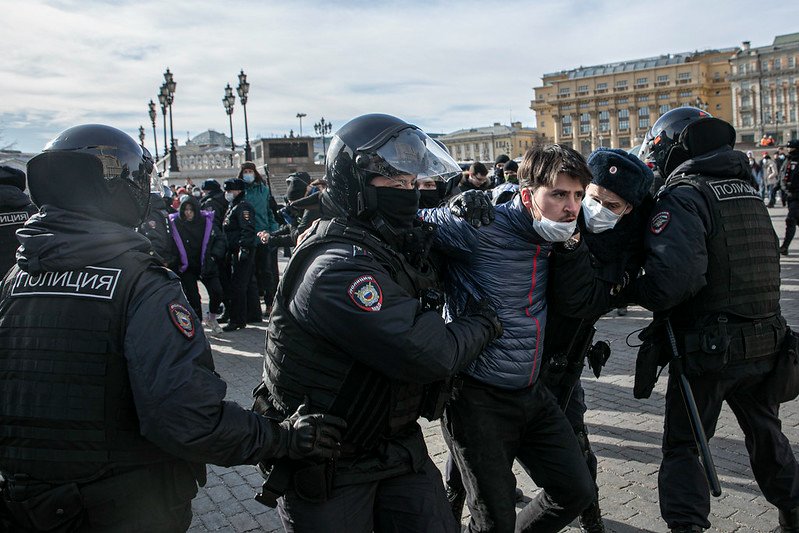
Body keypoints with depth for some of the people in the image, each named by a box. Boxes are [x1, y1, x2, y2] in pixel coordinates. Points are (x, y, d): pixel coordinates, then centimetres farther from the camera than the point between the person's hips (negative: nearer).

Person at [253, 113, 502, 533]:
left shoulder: (390, 245, 2)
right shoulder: (338, 268, -28)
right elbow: (429, 355, -32)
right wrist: (484, 322, -12)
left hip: (396, 444, 8)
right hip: (328, 466, -8)